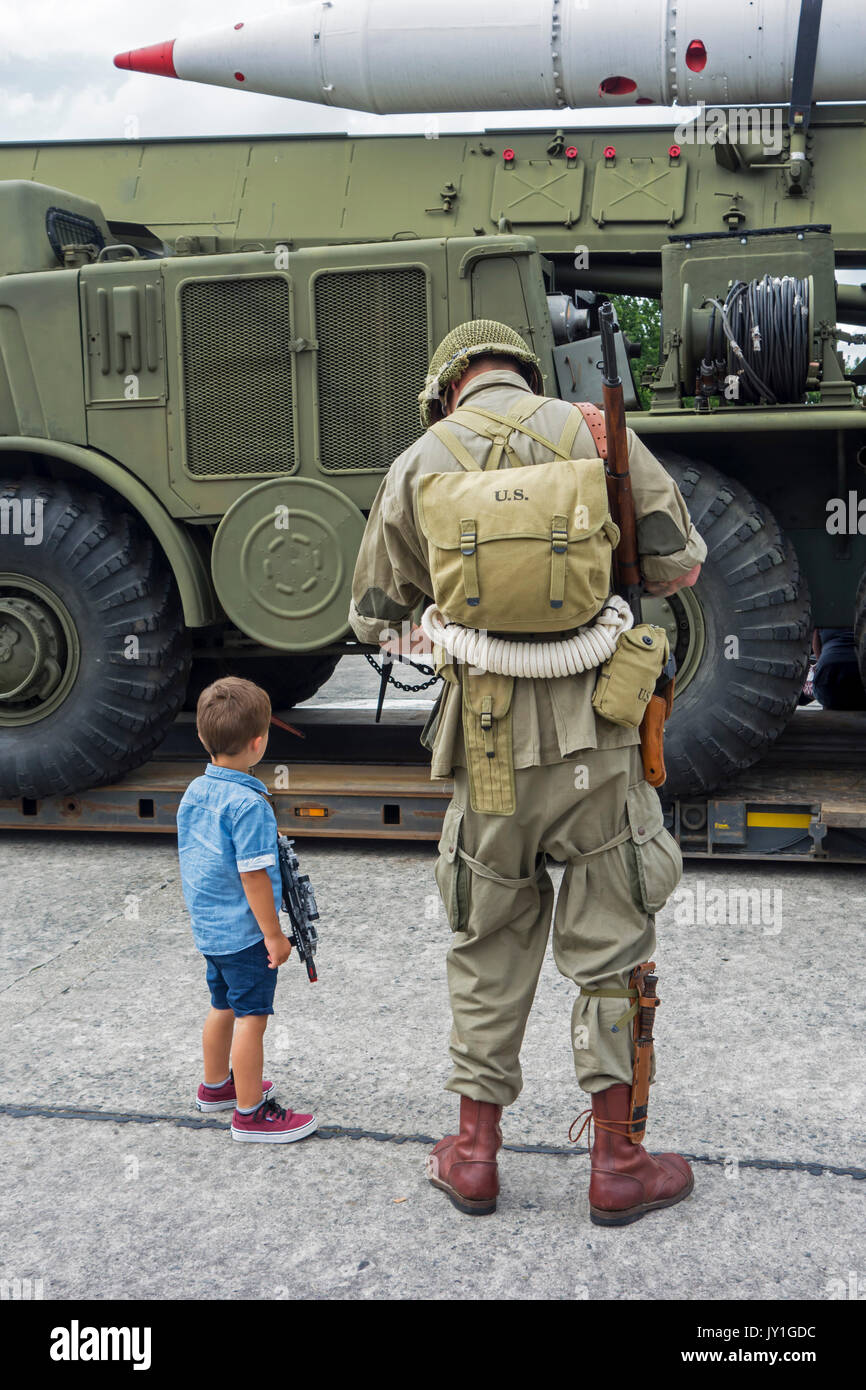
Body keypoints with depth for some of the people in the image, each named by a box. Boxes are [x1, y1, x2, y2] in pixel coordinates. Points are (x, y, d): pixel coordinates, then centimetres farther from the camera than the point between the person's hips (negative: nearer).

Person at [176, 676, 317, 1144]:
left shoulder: (195, 791, 1)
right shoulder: (249, 805, -25)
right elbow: (253, 876, -24)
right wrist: (274, 934, -16)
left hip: (207, 925, 9)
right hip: (244, 931, -9)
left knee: (223, 1007, 23)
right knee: (252, 1017, 1)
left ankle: (215, 1086, 39)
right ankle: (250, 1113, 9)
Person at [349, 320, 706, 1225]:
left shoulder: (419, 463, 6)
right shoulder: (593, 433, 3)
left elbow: (374, 618, 11)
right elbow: (679, 563, 3)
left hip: (491, 741, 1)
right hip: (595, 732, -1)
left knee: (489, 947, 15)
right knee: (610, 945, 10)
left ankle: (474, 1154, 24)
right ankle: (617, 1163, 19)